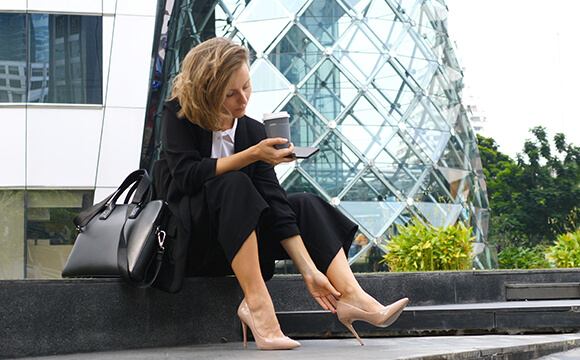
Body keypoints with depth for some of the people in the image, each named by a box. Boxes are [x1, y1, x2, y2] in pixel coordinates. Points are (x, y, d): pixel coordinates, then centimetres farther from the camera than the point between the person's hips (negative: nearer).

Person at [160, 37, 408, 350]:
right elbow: (188, 175, -22)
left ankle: (351, 297, -24)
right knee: (236, 185, -30)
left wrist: (309, 270, -16)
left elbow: (274, 203, -6)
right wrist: (252, 155, -24)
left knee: (304, 204, -8)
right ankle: (256, 303, -38)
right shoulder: (177, 116, -6)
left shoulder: (254, 131, 3)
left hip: (237, 239, 5)